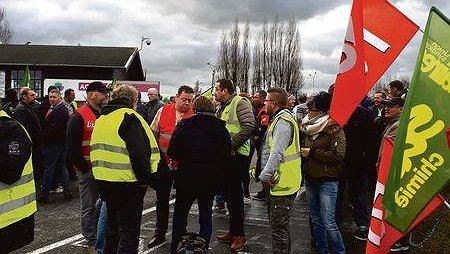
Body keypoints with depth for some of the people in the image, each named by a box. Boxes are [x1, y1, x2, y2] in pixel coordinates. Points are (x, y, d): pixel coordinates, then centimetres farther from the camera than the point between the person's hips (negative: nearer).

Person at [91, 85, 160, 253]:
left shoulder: (101, 119, 14)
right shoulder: (129, 116, -13)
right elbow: (140, 152, -22)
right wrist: (145, 178, -13)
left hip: (104, 181, 8)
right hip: (127, 182, -8)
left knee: (113, 227, 22)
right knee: (130, 232, 1)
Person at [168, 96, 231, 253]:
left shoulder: (184, 125, -9)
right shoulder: (221, 128, -1)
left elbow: (173, 153, -12)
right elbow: (227, 156, 1)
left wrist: (182, 160, 8)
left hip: (187, 177, -2)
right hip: (211, 181, 2)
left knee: (180, 215, 13)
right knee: (206, 215, 15)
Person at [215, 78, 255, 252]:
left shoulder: (240, 103, -11)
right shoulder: (222, 107, 17)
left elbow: (249, 126, -23)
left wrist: (231, 145, -20)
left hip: (236, 155, -9)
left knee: (235, 194, -3)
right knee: (228, 193, 14)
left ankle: (240, 235, 9)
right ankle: (233, 231, 27)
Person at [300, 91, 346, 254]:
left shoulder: (335, 130, -11)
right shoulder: (309, 128, 10)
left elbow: (338, 155, -21)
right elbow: (302, 146, 26)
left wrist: (312, 153, -17)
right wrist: (301, 151, 3)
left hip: (327, 181, -7)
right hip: (310, 179, 7)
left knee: (328, 222, -7)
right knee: (316, 219, 16)